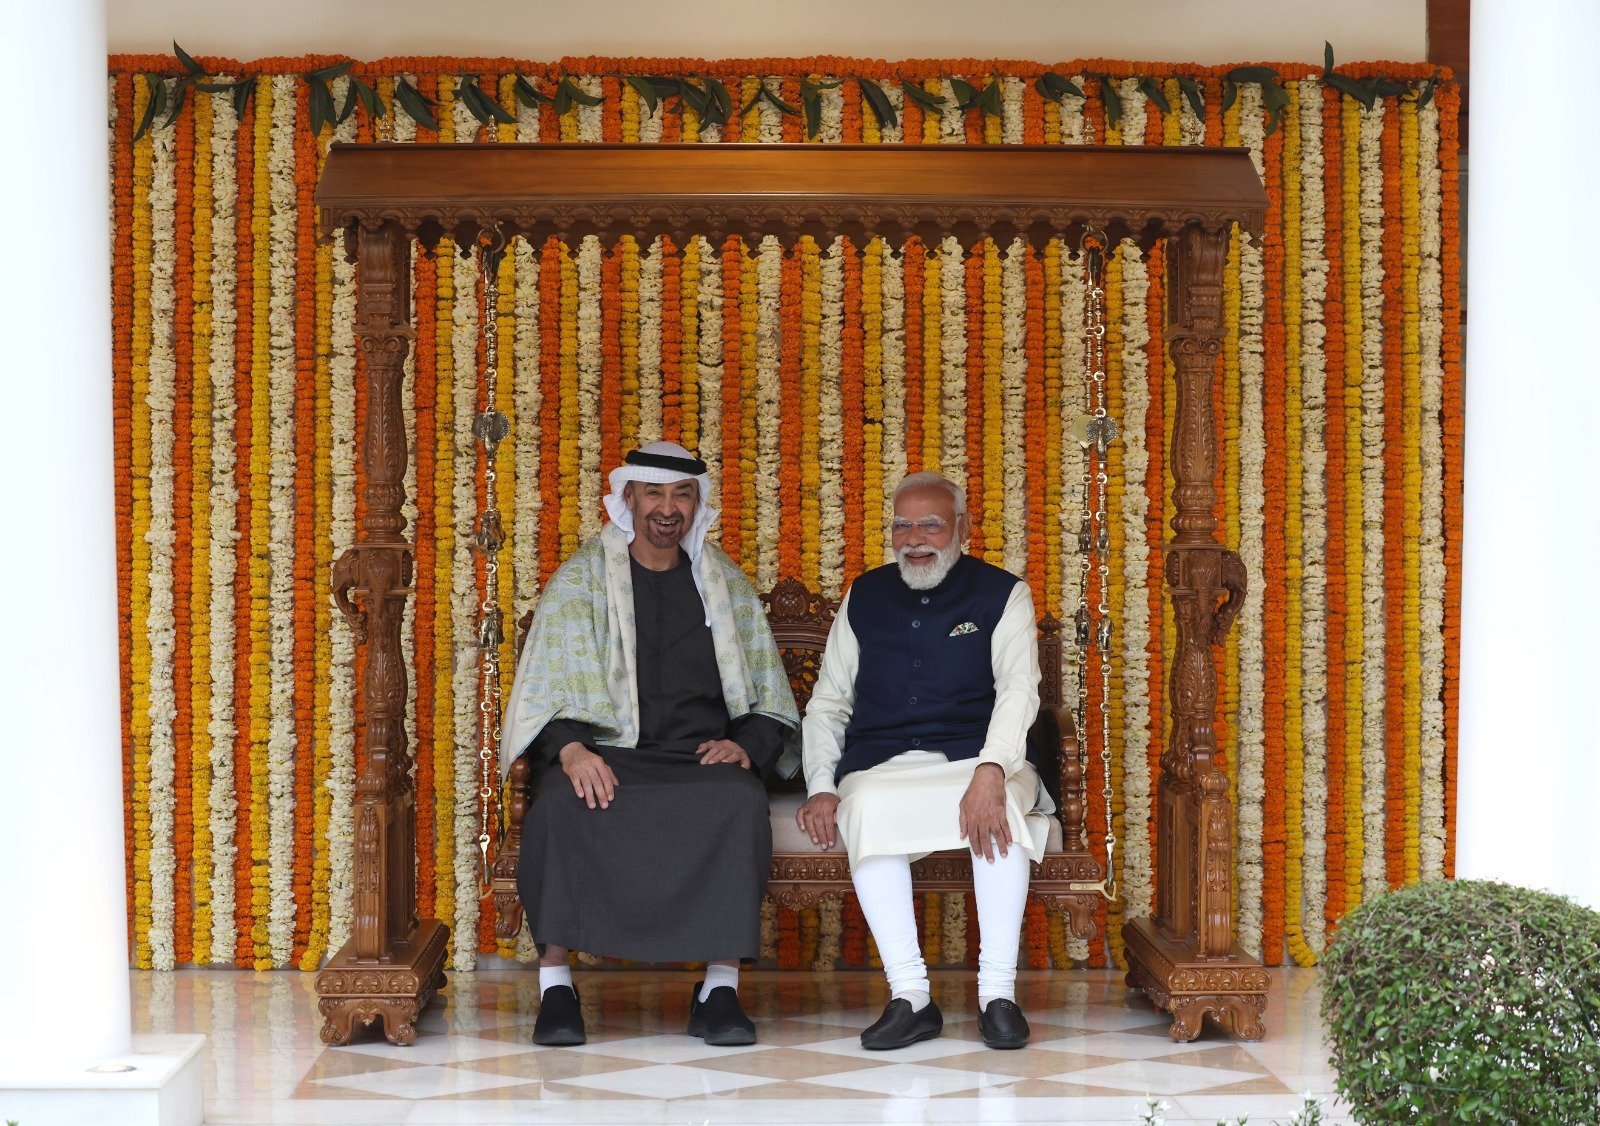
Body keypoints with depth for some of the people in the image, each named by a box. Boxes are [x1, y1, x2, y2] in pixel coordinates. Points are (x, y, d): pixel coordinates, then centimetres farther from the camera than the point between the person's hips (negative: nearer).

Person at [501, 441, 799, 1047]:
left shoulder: (725, 583, 16)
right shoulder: (581, 577, 9)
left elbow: (767, 694, 16)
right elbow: (547, 687, 0)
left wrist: (746, 746, -6)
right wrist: (570, 748, -20)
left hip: (700, 754, 1)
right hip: (604, 751, -1)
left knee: (741, 801, -33)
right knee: (562, 804, -35)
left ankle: (721, 984, -29)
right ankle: (555, 981, -27)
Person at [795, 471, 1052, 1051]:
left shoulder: (1001, 593, 8)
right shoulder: (865, 596, 18)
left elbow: (1019, 689, -8)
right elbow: (827, 703, 18)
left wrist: (990, 770, -27)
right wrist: (820, 788, 0)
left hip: (975, 759, -1)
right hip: (882, 767, 2)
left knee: (1002, 808, -36)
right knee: (867, 808, -34)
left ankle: (997, 992, -30)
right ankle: (909, 996, -33)